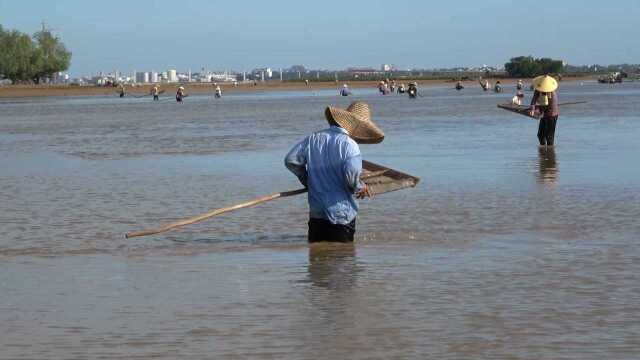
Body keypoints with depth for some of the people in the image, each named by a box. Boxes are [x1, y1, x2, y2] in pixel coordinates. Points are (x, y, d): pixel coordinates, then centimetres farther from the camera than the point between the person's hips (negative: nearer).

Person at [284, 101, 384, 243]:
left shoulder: (313, 139, 6)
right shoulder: (349, 145, -13)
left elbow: (291, 160, 6)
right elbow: (351, 173, -25)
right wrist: (360, 187, -4)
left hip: (315, 214, 5)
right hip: (342, 215, -5)